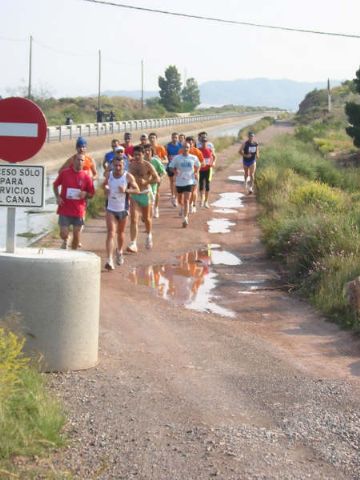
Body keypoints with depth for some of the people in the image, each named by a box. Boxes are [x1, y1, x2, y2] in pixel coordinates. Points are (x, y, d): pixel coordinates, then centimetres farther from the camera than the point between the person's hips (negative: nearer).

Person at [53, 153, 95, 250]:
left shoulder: (86, 177, 0)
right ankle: (65, 241, 27)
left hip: (79, 211, 1)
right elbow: (55, 185, 13)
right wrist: (57, 197, -2)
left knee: (76, 235, 5)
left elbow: (91, 194, 8)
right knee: (63, 234, -6)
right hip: (64, 210, -1)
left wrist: (85, 194, -14)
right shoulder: (64, 173, -1)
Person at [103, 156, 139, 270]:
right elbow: (104, 184, 19)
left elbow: (137, 190, -7)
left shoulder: (128, 176, -9)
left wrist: (126, 190, -23)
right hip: (111, 209, 0)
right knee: (111, 233, -12)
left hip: (123, 209, 0)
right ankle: (110, 260, -20)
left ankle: (119, 252, 45)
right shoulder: (109, 175, -1)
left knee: (121, 233, 17)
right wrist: (106, 189, -4)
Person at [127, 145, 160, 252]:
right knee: (133, 220, -10)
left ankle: (149, 236, 46)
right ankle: (133, 244, -12)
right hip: (134, 195, 2)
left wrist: (146, 182, -24)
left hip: (145, 194, -2)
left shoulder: (148, 166, -10)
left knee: (147, 218, 16)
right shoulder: (131, 165, 2)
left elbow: (157, 179, -12)